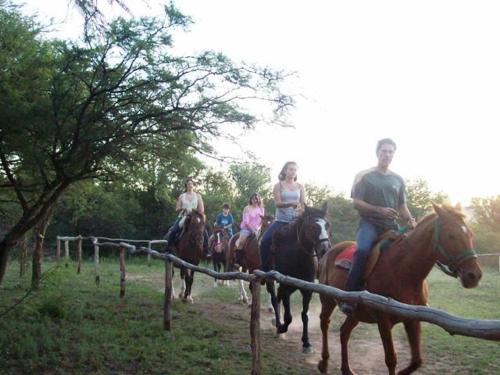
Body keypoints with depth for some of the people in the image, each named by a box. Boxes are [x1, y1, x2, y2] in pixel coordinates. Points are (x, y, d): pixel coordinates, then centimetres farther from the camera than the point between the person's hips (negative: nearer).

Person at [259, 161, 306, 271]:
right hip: (281, 220, -3)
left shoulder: (300, 187, 11)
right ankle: (265, 269, -11)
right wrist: (291, 203, -26)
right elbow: (277, 203, -9)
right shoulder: (279, 186, 4)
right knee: (265, 241, -22)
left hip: (295, 220, 3)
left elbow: (304, 204, 6)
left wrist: (300, 208, -18)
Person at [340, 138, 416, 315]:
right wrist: (379, 210, -17)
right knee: (362, 250, -32)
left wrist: (410, 220, -4)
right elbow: (356, 203, -4)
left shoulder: (398, 180, 15)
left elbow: (402, 206, 18)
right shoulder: (364, 176, 2)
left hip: (391, 226, 5)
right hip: (369, 223, -5)